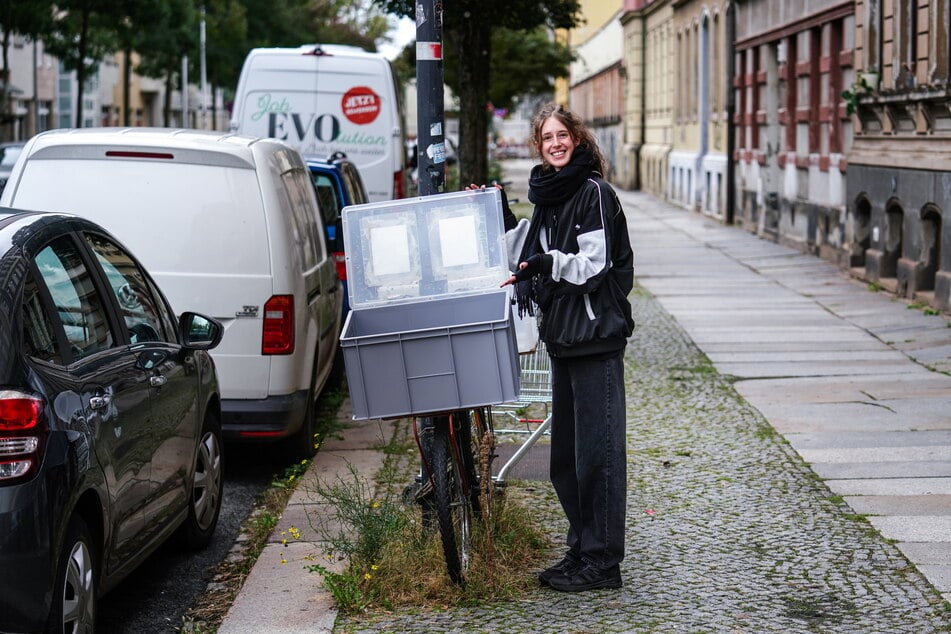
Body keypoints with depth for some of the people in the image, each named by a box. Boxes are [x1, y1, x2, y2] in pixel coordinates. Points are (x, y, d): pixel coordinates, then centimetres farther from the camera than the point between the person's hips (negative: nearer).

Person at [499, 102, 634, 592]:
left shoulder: (594, 193, -10)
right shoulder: (547, 196, 15)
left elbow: (594, 266, -17)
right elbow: (522, 257, 22)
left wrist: (550, 263, -30)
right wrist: (501, 219, 13)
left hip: (596, 336, -9)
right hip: (561, 336, 9)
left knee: (597, 449, -5)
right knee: (566, 453, 14)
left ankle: (602, 561, 1)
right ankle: (580, 550, 24)